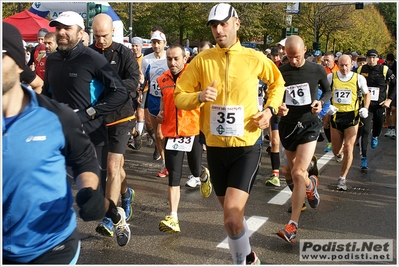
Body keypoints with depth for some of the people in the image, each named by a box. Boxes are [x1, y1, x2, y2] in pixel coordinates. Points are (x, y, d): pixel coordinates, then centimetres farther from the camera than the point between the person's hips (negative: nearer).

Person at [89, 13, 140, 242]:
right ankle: (126, 194, 47)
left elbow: (134, 81, -17)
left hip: (120, 116, -3)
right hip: (96, 117, 4)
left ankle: (110, 219, -2)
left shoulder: (124, 53, -7)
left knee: (112, 167, -9)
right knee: (117, 164, 20)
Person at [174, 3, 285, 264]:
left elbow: (278, 82, 15)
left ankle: (241, 260, 11)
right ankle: (248, 256, 48)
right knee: (232, 214, 20)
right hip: (215, 147, 3)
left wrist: (270, 109, 0)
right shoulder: (202, 60, -2)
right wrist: (199, 97, -20)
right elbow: (179, 96, 0)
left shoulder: (255, 58, -4)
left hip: (247, 146, -3)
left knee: (232, 219, -17)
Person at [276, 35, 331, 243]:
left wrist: (321, 102, -10)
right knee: (295, 172, 16)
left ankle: (293, 224, -8)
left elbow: (327, 90, 12)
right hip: (287, 125, 3)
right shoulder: (280, 72, -4)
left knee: (298, 174, -15)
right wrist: (277, 106, -17)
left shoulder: (317, 70, -4)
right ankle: (311, 184, 53)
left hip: (309, 125, -3)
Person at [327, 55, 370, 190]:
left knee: (348, 149, -10)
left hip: (352, 116, -2)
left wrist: (365, 108, -3)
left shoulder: (359, 79, -3)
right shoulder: (331, 77, -2)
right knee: (336, 151, 10)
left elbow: (366, 94, 12)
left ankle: (342, 178, 6)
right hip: (335, 116, 2)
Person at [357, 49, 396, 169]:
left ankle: (375, 137, 58)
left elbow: (394, 84, 5)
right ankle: (363, 158, -8)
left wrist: (389, 99, -2)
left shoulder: (385, 70, -4)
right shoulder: (361, 70, -1)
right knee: (364, 130, -12)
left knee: (378, 127, 19)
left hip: (380, 105, 1)